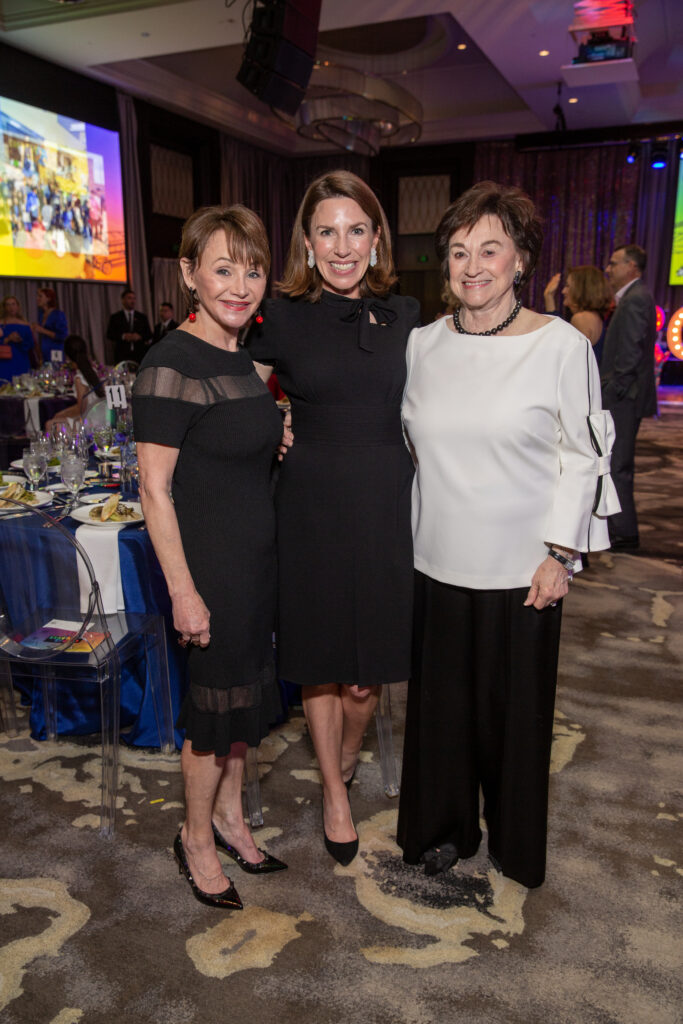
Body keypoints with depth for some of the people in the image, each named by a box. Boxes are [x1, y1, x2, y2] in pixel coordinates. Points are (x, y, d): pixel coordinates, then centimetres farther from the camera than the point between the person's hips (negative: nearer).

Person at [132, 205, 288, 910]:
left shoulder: (239, 356, 8)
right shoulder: (173, 364, -18)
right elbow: (155, 488, -19)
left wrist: (280, 433, 7)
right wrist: (183, 591, -19)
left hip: (255, 557, 9)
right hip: (208, 561, -8)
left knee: (245, 691, 19)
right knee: (215, 701, 7)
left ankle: (228, 814, 41)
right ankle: (196, 839, 32)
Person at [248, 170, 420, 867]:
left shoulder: (405, 316, 5)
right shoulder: (282, 318, -1)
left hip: (386, 504, 2)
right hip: (311, 504, -1)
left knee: (369, 665, 9)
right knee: (319, 661, 11)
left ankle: (346, 758, 42)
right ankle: (334, 792, 35)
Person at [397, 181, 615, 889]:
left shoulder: (562, 345, -8)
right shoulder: (422, 345, 3)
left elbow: (581, 459, -5)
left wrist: (561, 553, -9)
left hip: (521, 565, -3)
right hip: (439, 559, 3)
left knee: (513, 702, 12)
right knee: (441, 695, 15)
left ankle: (514, 839, 39)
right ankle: (444, 826, 39)